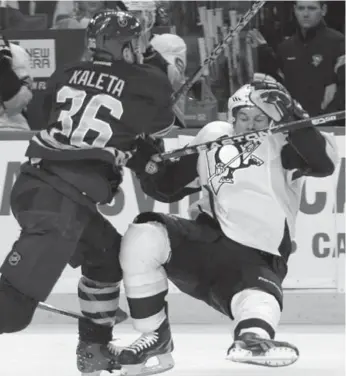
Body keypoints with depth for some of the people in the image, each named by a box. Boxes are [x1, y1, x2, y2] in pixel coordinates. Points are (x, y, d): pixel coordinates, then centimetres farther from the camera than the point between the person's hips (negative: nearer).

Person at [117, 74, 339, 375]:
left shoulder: (281, 145, 0)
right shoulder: (214, 138, 11)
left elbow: (324, 162, -21)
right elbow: (168, 188, 17)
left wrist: (292, 114, -28)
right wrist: (148, 162, -4)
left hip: (256, 259, -4)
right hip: (205, 241, 4)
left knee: (258, 296, -37)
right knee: (143, 235, -21)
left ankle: (254, 337, -74)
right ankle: (155, 338, -12)